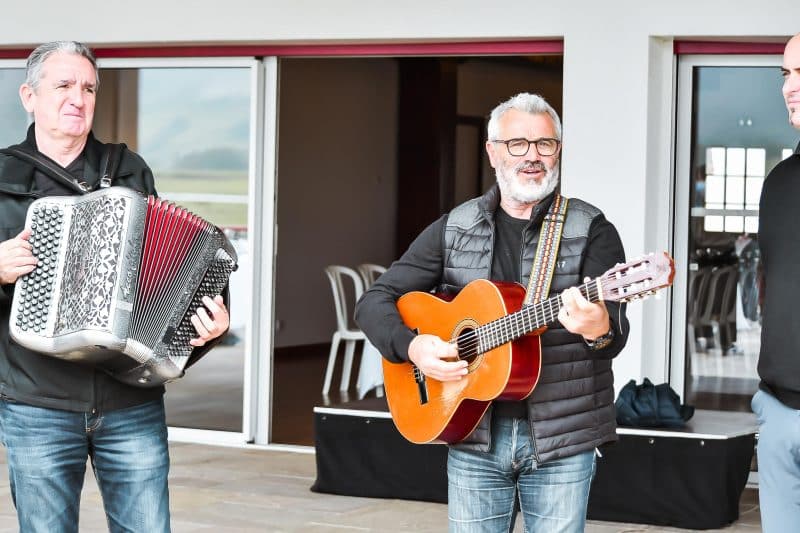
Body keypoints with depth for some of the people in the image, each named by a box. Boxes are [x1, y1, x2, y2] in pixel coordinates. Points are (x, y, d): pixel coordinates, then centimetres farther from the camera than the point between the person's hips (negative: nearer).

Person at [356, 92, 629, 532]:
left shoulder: (591, 231, -1)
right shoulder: (454, 228, 6)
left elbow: (615, 333, -13)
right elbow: (375, 301, 7)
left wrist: (599, 329, -37)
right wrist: (411, 346, -12)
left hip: (560, 438, -2)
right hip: (473, 432, 2)